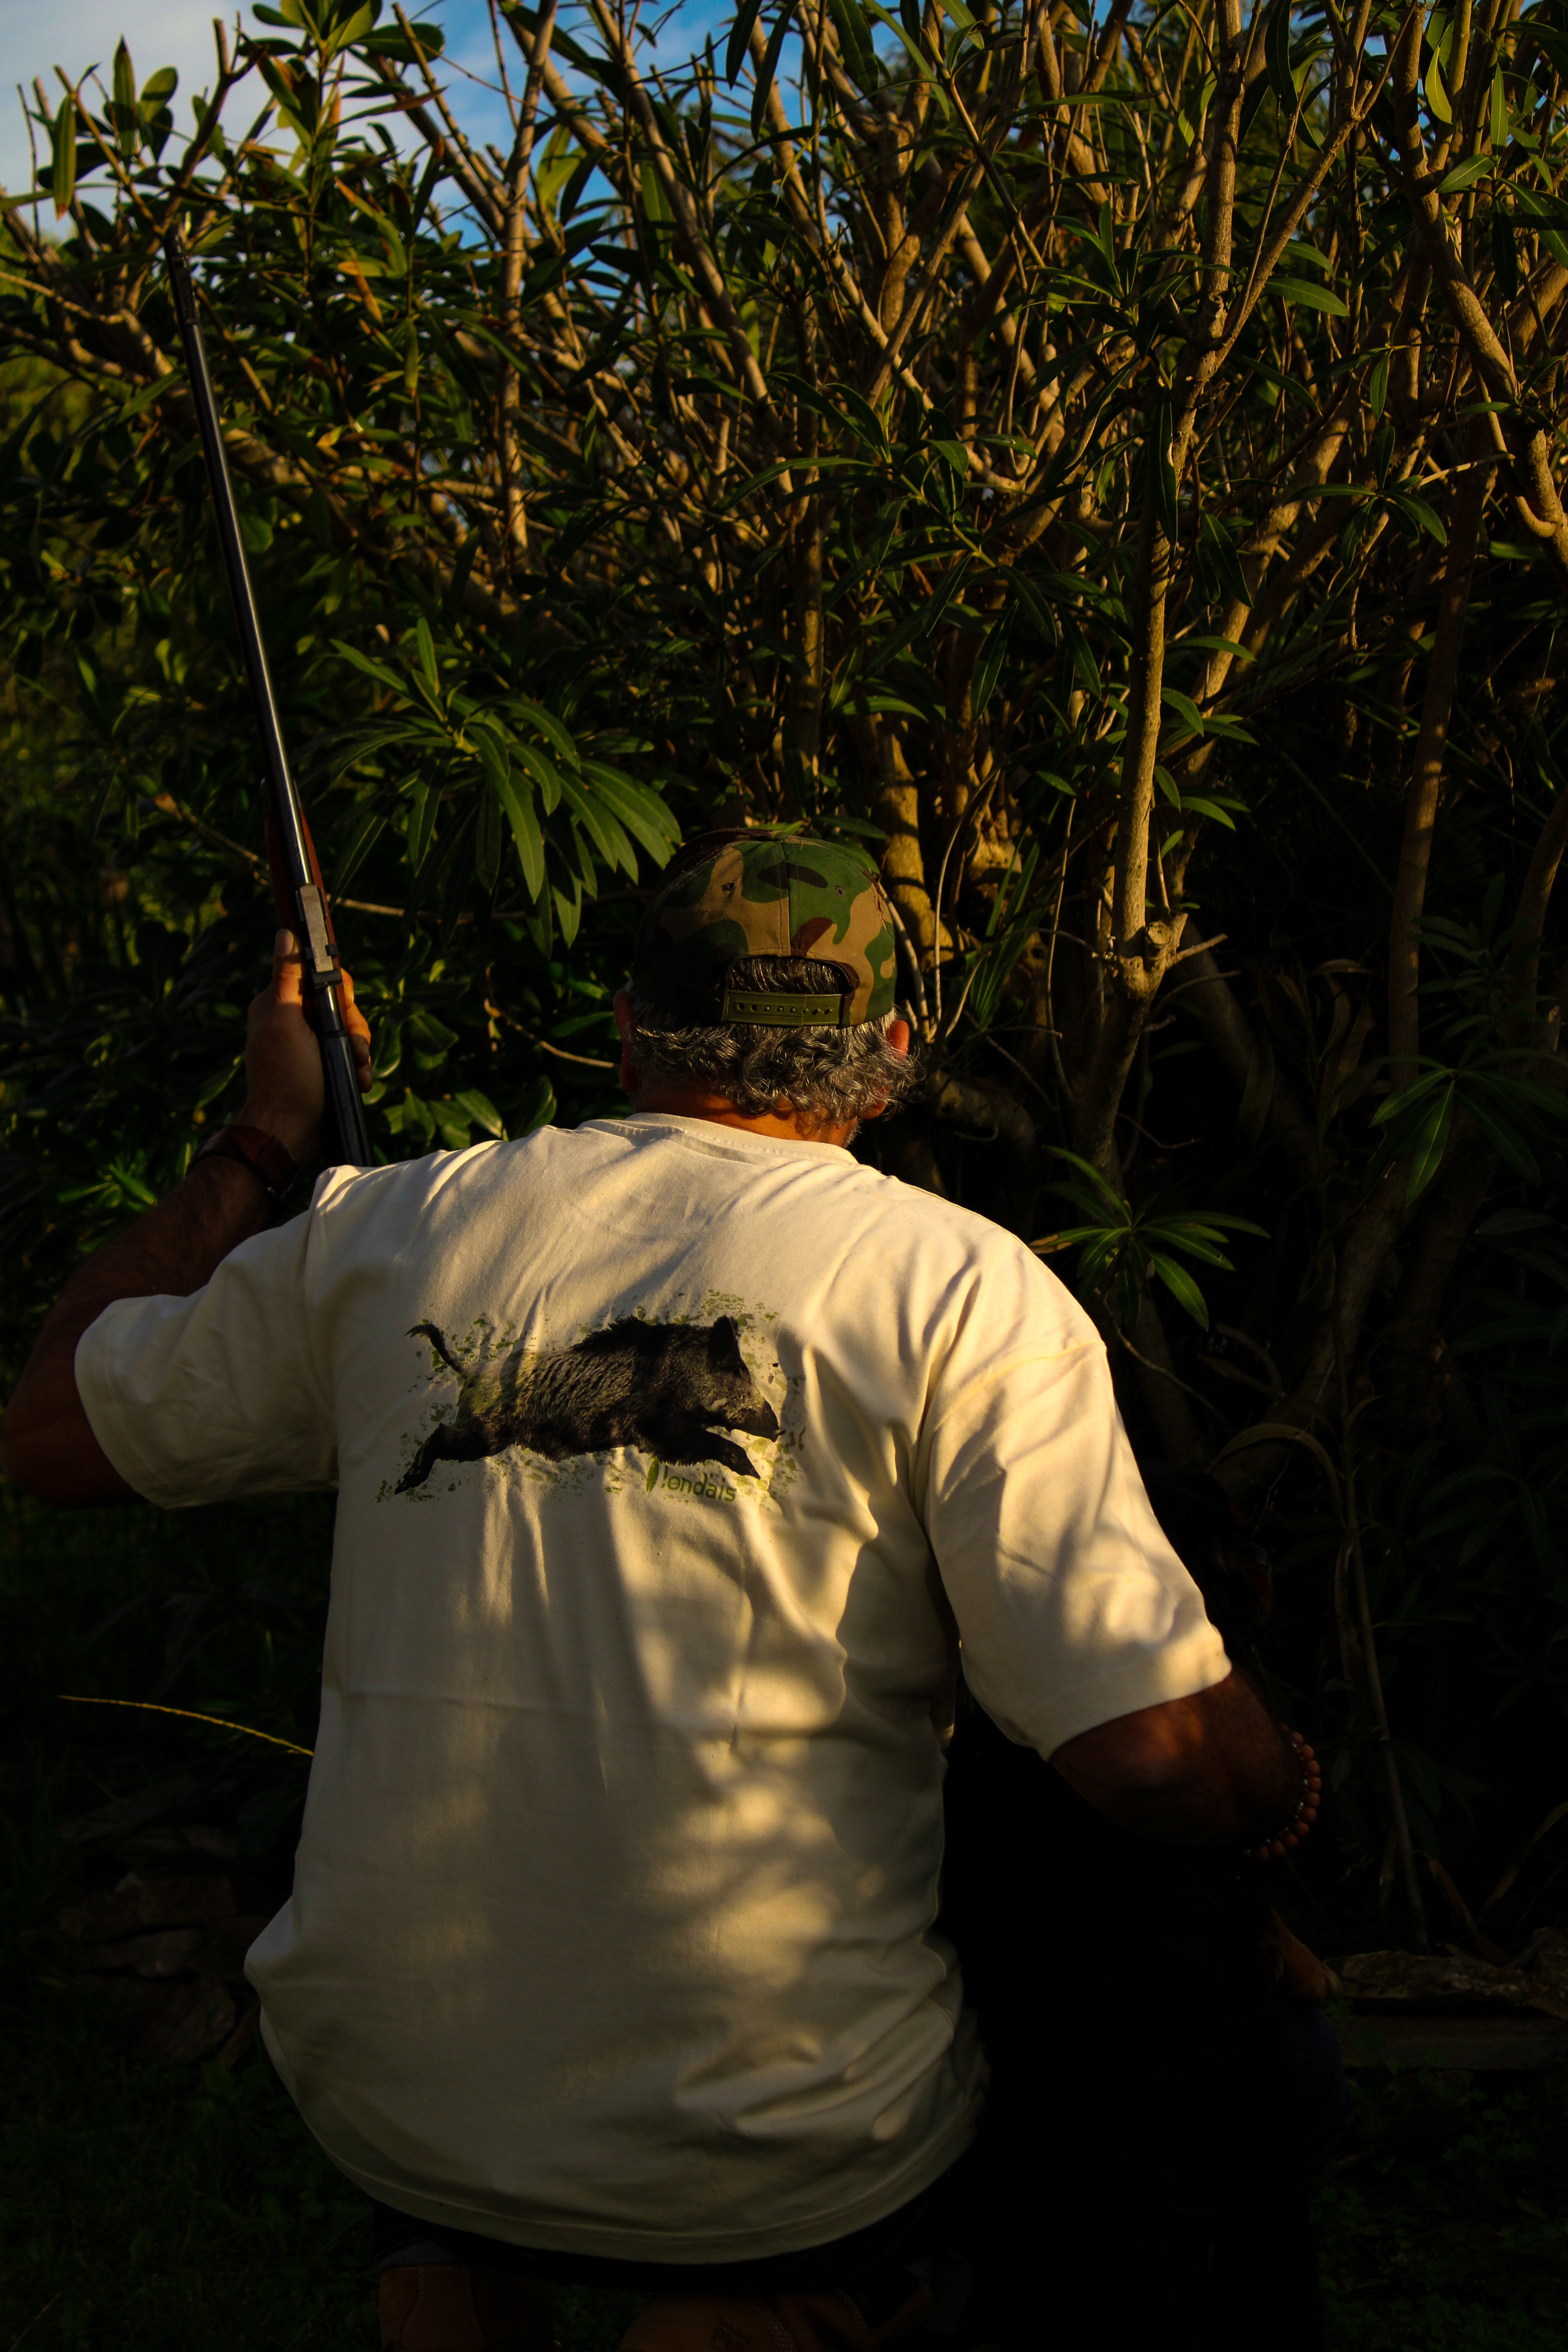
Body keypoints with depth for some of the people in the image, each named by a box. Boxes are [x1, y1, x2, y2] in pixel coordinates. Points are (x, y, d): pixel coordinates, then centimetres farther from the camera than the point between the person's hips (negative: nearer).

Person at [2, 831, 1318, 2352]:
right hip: (773, 2155, -3)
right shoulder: (964, 1286, -8)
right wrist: (1280, 1788, 10)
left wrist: (261, 1140, 21)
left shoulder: (394, 1225, 0)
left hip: (376, 2096, 4)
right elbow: (1165, 1763, -13)